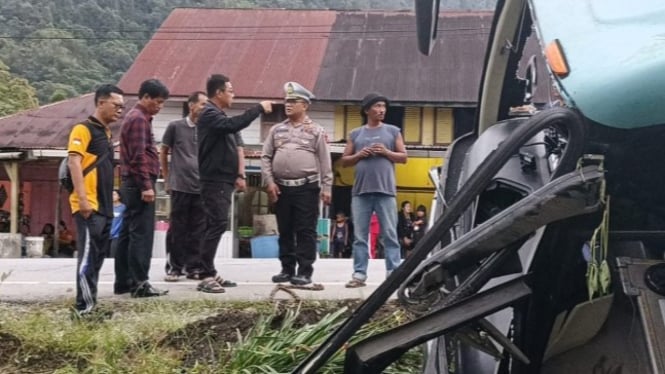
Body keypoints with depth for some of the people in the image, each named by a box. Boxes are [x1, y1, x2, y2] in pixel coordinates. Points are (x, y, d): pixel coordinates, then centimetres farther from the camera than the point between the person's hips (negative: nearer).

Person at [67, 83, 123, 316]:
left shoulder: (106, 133, 20)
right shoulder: (84, 129, -6)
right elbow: (74, 162, -16)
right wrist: (82, 198, -23)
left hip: (104, 207, 9)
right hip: (88, 206, -9)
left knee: (97, 257, 12)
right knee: (87, 256, -10)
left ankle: (91, 304, 18)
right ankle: (85, 306, -9)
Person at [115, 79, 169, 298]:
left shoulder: (136, 117, 21)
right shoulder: (139, 119, -11)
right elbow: (138, 156, -19)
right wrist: (146, 186, -21)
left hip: (131, 184, 11)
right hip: (139, 184, -10)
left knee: (127, 233, 10)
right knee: (141, 234, -10)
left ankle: (123, 282, 15)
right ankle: (140, 283, -10)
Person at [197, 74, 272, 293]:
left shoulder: (219, 116, 21)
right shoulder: (209, 114, -10)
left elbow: (231, 149, 26)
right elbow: (233, 124, -29)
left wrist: (238, 174, 15)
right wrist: (259, 108, -20)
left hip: (223, 181, 10)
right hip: (215, 181, -10)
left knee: (215, 226, 10)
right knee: (217, 225, -14)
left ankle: (209, 273, 14)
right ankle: (205, 276, -13)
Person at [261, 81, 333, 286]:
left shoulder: (316, 130, 3)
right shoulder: (276, 130, 12)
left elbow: (325, 161, 0)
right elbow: (266, 157, 10)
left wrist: (326, 187, -5)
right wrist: (269, 182, -1)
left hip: (307, 187, -4)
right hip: (281, 187, 4)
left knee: (306, 231, -3)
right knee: (285, 231, 9)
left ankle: (305, 271, 0)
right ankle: (287, 269, 17)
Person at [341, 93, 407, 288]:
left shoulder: (393, 131, 10)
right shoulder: (355, 134, 13)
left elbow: (403, 157, 8)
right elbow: (344, 160, 14)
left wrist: (386, 152, -8)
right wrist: (359, 155, -5)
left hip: (385, 191, -1)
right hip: (361, 191, 2)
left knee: (390, 235, -2)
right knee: (360, 236, 2)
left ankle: (393, 273, -1)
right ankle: (359, 274, 4)